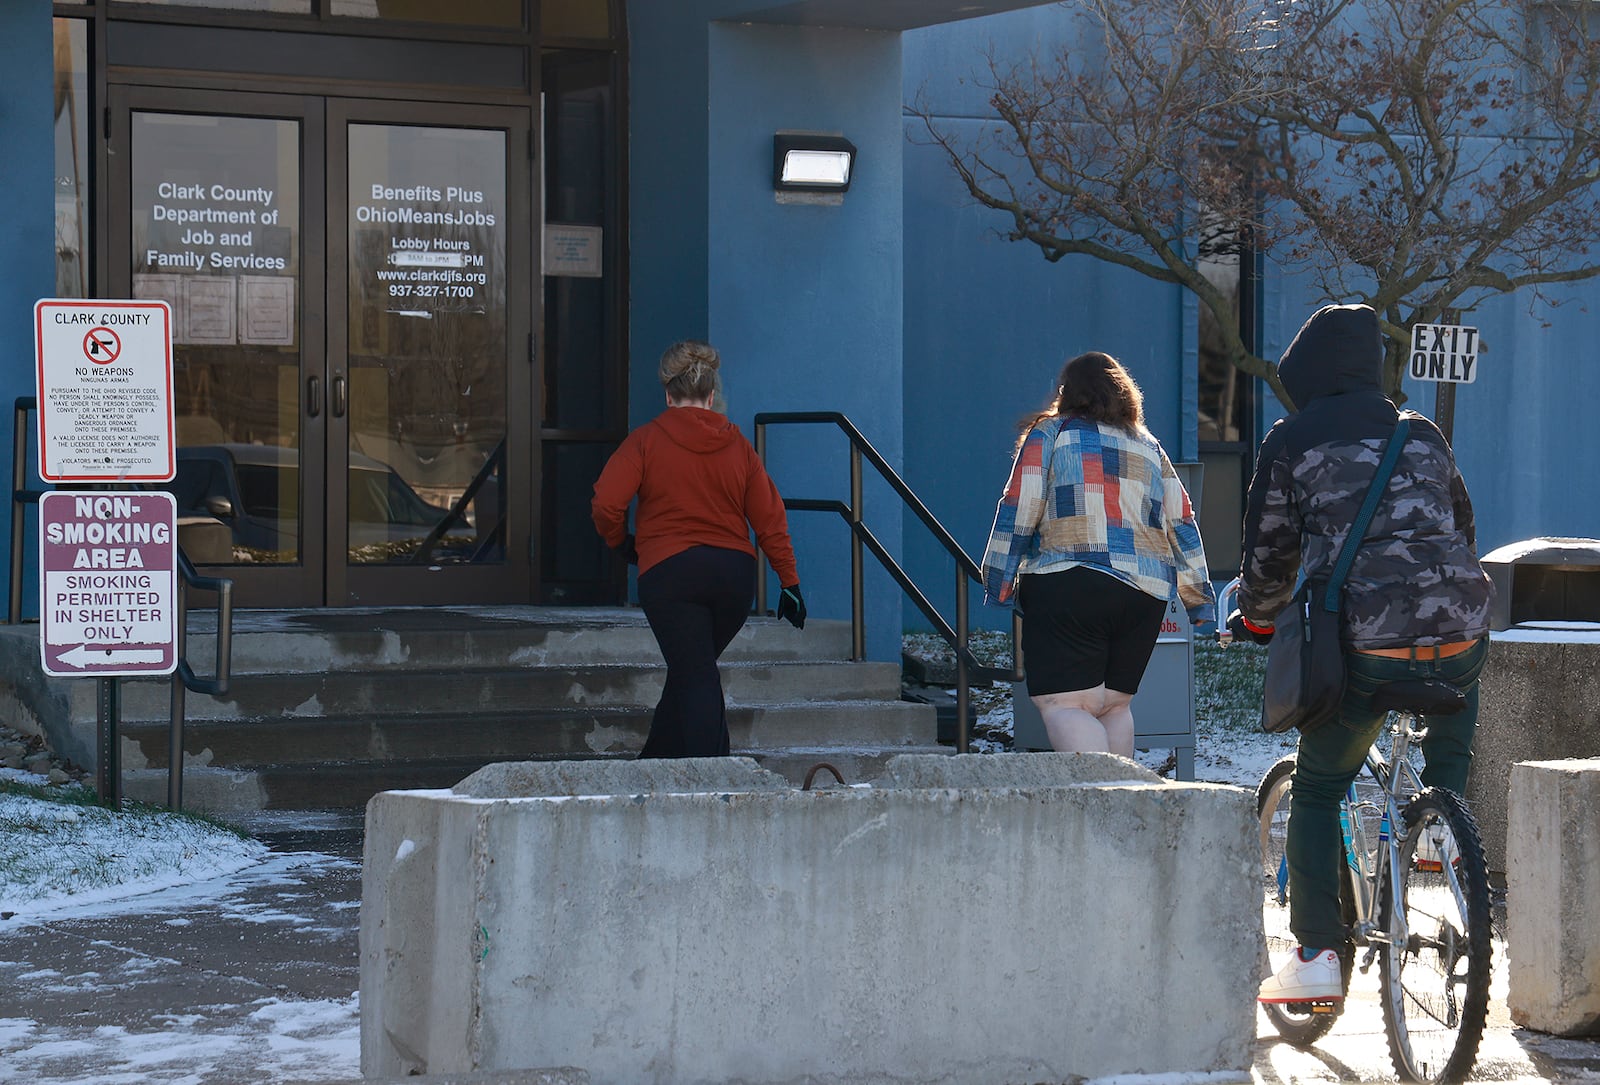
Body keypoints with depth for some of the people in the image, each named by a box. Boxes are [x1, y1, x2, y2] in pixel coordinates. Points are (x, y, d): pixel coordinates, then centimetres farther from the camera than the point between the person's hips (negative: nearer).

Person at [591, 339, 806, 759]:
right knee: (692, 672, 20)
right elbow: (770, 516, 6)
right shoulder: (737, 444, 8)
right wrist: (789, 580, 8)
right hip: (735, 573, 4)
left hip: (668, 571, -4)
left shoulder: (646, 440, -2)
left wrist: (620, 542, 10)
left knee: (695, 678, -5)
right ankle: (656, 762, 32)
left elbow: (605, 504, -10)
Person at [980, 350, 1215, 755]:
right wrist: (1201, 602, 21)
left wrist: (998, 585, 2)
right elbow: (1182, 527, 18)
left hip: (1068, 587, -5)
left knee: (1064, 704, -11)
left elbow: (1018, 513, 0)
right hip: (1147, 594, 5)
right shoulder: (1149, 448, 20)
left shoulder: (1050, 434, 8)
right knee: (1114, 705, 14)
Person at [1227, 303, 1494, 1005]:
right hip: (1461, 640, 3)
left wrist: (1256, 620, 30)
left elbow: (1270, 553, 10)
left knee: (1317, 791, 13)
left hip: (1368, 648, -3)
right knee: (1460, 685, 38)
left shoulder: (1291, 441, 7)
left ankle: (1317, 956, 6)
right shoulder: (1422, 434, 19)